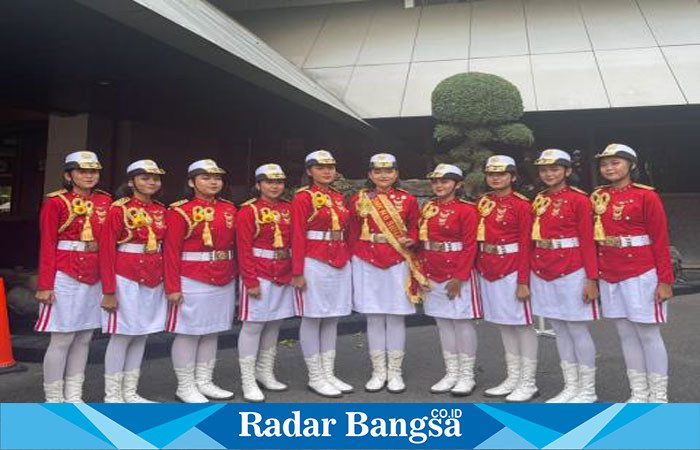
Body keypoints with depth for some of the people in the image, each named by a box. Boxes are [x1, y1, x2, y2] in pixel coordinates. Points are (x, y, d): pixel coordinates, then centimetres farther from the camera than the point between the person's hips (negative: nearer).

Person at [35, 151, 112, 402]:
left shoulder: (105, 201, 9)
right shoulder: (56, 202, -6)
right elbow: (47, 245, -7)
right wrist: (45, 285, -11)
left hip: (95, 277, 5)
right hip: (65, 276, -5)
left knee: (84, 337, 9)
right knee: (63, 338, -2)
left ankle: (74, 397, 20)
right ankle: (53, 399, 11)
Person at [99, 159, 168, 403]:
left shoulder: (160, 210, 9)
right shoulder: (119, 210, -8)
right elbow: (107, 252, -10)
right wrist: (109, 291, -12)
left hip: (154, 282, 6)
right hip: (126, 281, -6)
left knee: (141, 335, 10)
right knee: (123, 335, 0)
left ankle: (130, 392, 21)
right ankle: (112, 395, 12)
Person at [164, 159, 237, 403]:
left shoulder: (229, 208, 9)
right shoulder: (180, 211, -8)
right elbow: (171, 251, -9)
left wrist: (235, 275, 10)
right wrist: (173, 287, -13)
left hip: (224, 282, 6)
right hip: (192, 282, -6)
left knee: (212, 331, 13)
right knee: (189, 333, 3)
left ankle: (204, 382, 25)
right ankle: (185, 386, 15)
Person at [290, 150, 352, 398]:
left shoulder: (339, 197, 13)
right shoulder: (303, 197, -6)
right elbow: (297, 236, -10)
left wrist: (347, 261, 13)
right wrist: (298, 273, -13)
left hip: (340, 265, 7)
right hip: (314, 264, -7)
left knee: (332, 319, 10)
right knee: (312, 319, 1)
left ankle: (329, 374, 18)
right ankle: (315, 377, 10)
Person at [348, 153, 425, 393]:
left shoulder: (408, 200, 3)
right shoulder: (359, 200, 4)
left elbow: (414, 229, 10)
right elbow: (353, 234, 6)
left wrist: (411, 241, -11)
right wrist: (354, 262, 0)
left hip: (398, 263, 0)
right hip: (367, 263, 1)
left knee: (396, 318, 3)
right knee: (373, 318, 6)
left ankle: (395, 373, 15)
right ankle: (378, 372, 17)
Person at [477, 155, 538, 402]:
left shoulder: (521, 204, -7)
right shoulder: (483, 202, 9)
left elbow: (526, 245, -10)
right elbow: (478, 238, 11)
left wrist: (523, 281, -14)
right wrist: (477, 269, 5)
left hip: (512, 269, -6)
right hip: (488, 269, 6)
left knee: (522, 323, 1)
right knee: (503, 323, 12)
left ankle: (528, 383, 10)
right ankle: (513, 378, 23)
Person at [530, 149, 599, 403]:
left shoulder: (579, 199, -6)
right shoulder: (538, 201, 10)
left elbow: (588, 241, -9)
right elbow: (532, 239, 11)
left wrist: (592, 279, -12)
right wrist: (528, 275, 9)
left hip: (572, 273, -6)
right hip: (542, 274, 6)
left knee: (577, 331, 2)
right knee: (560, 331, 11)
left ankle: (588, 390, 14)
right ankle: (571, 387, 21)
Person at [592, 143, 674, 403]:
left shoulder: (646, 196, -7)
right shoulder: (597, 197, 8)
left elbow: (661, 240, -8)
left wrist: (665, 280, -12)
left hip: (641, 275, -5)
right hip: (609, 277, 5)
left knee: (648, 334, 1)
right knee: (626, 335, 10)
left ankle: (659, 398, 13)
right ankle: (639, 395, 20)